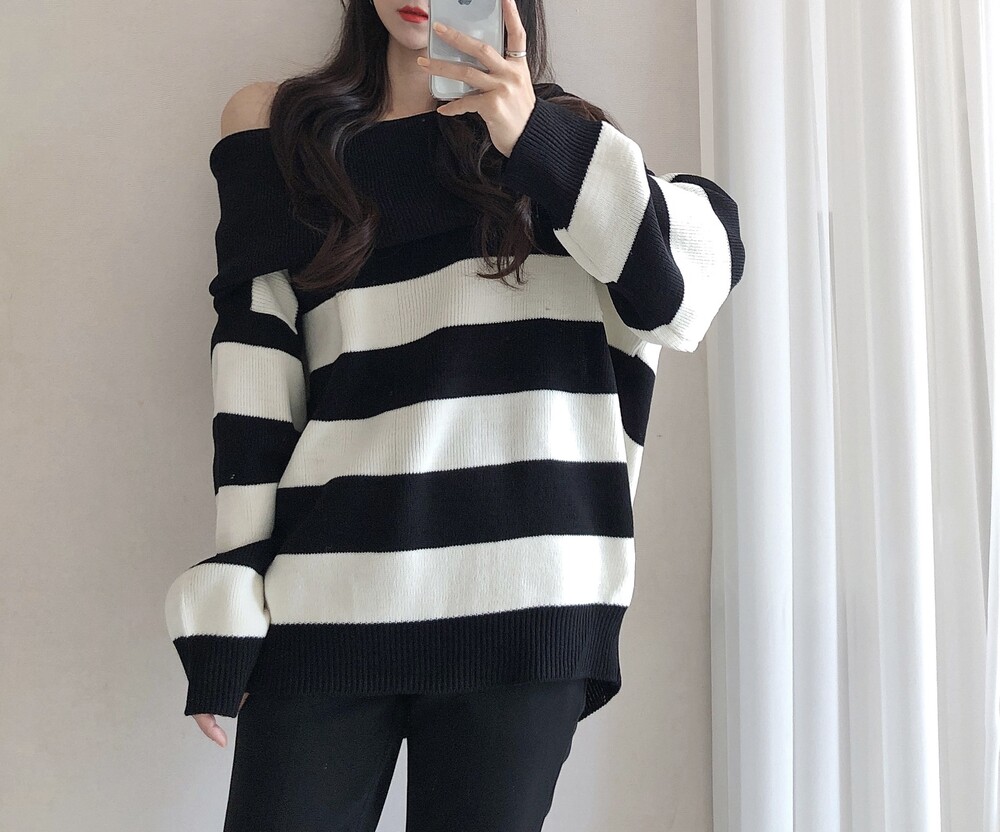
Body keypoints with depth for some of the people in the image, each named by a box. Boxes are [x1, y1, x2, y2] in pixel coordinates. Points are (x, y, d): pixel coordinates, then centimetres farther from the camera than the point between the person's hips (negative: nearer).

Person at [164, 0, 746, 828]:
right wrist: (227, 604, -1)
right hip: (327, 597, 1)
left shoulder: (561, 134, 14)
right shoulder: (282, 125, 14)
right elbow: (253, 370, 6)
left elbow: (700, 268, -2)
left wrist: (536, 141, -12)